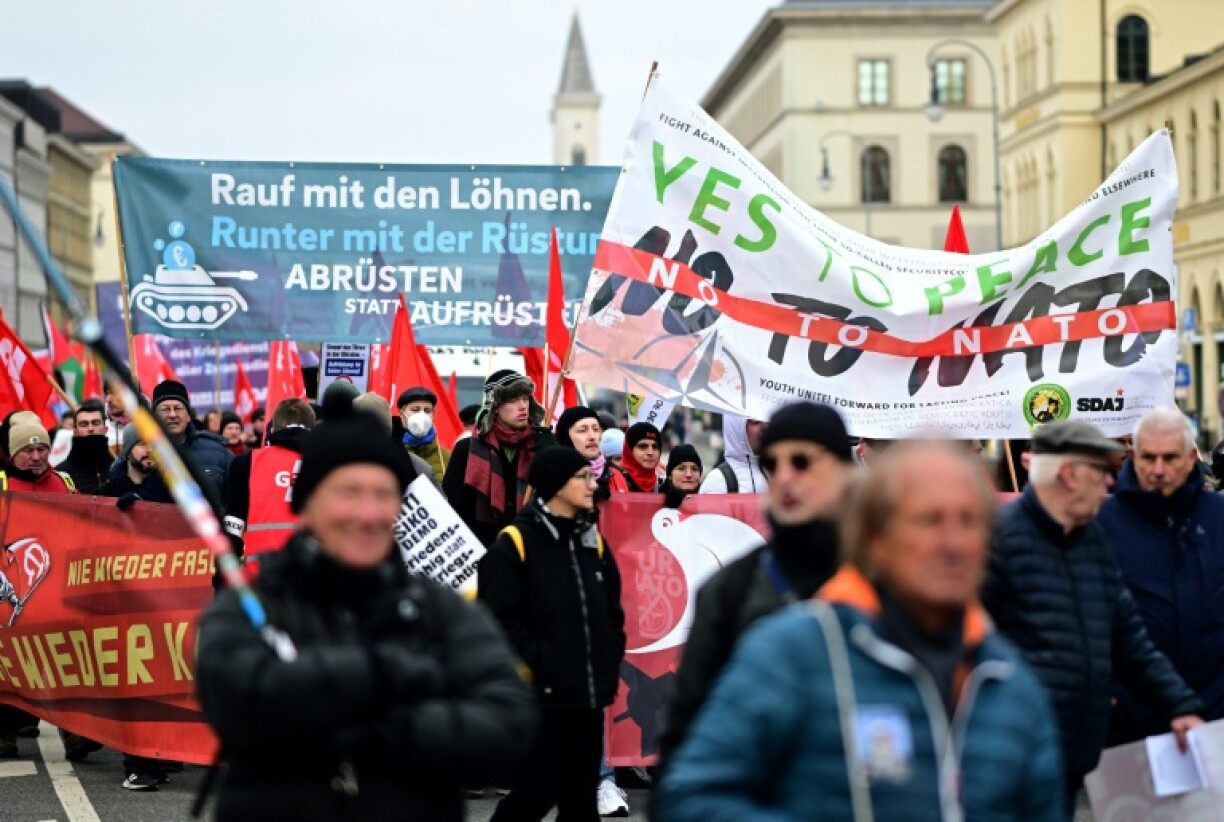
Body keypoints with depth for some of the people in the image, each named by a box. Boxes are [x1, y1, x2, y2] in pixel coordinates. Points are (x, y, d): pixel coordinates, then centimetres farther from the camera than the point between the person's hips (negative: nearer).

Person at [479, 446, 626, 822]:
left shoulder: (593, 543, 14)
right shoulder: (513, 545, -8)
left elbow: (612, 611, 21)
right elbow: (501, 620, -13)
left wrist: (610, 663, 10)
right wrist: (537, 662, -15)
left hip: (589, 695, 7)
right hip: (539, 696, -6)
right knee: (538, 791, -7)